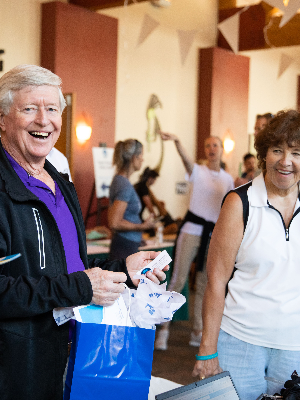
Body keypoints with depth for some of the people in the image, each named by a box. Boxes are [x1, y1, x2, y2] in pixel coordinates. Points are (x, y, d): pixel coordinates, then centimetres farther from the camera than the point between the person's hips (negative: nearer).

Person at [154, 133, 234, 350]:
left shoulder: (228, 179, 10)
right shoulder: (198, 171, -1)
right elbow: (186, 158, -23)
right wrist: (177, 141, -43)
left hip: (214, 234, 4)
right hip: (192, 230, -4)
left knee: (205, 284, 10)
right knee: (178, 280, -5)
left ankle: (198, 332, 20)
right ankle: (164, 328, 5)